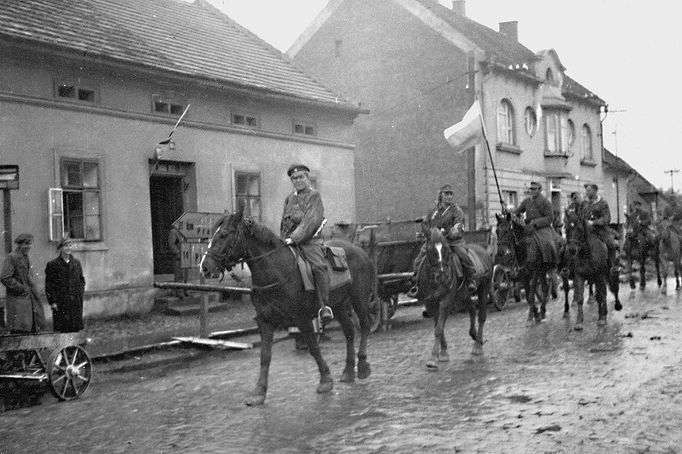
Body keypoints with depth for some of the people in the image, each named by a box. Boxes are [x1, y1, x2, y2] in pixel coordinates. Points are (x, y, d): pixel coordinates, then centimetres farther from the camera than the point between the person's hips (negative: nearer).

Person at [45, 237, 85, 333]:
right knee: (63, 330, -5)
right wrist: (52, 302, -8)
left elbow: (82, 280, 18)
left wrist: (80, 294, 5)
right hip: (60, 303, -4)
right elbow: (49, 285, -3)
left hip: (76, 303, 4)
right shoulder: (52, 264, -2)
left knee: (76, 329, 5)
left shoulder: (76, 263, 11)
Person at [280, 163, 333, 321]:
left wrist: (295, 237, -20)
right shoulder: (289, 199, 22)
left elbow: (311, 221, -11)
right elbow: (283, 223, 26)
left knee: (318, 266, -29)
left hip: (310, 240, -7)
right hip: (289, 241, 7)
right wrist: (284, 240, 10)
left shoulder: (314, 196, 2)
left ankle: (324, 306, -29)